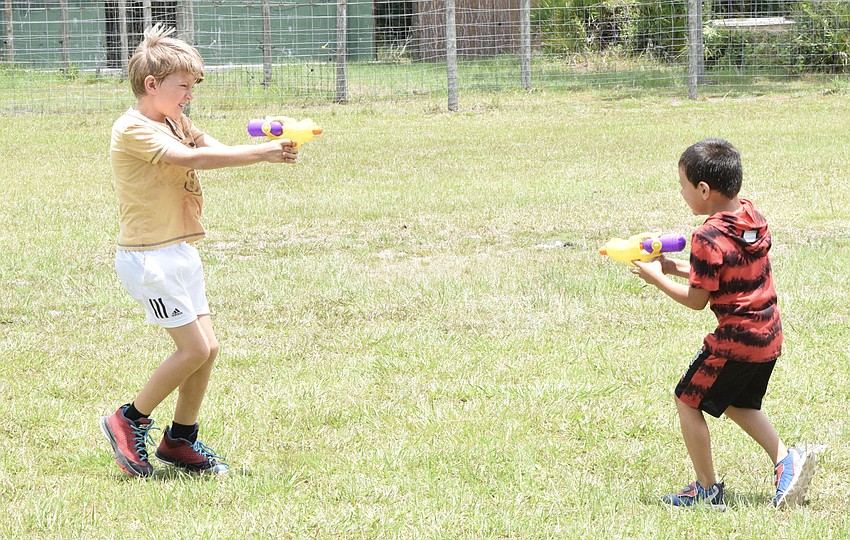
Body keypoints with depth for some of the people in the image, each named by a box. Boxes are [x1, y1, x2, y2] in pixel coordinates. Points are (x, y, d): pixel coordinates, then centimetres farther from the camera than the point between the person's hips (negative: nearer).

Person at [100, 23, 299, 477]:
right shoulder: (133, 130, -16)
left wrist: (276, 146, -19)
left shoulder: (176, 124, 15)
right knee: (194, 348, -11)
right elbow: (192, 158, -28)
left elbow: (214, 148, 1)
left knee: (207, 347, 7)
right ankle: (130, 422, 5)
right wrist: (262, 154, -30)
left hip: (180, 252, 9)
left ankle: (180, 440, 20)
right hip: (148, 256, -9)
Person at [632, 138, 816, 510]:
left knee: (688, 400, 9)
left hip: (735, 341, -9)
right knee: (739, 403, 28)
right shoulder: (753, 217, 4)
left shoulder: (708, 239, -21)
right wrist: (677, 267, 14)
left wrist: (657, 278, -1)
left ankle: (708, 490, 13)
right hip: (770, 336, 9)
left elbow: (696, 300, -14)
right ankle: (785, 459, 14)